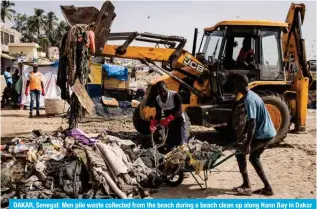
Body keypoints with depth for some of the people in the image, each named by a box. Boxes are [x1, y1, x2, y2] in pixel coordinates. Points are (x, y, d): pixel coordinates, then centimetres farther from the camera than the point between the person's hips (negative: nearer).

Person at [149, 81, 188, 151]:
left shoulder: (175, 95, -20)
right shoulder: (157, 99, -3)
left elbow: (179, 111, -26)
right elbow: (158, 114, 0)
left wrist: (168, 119, -41)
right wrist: (153, 123, -20)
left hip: (179, 121, -5)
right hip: (169, 124, 6)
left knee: (181, 144, -13)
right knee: (168, 146, 8)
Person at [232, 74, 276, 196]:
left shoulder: (249, 100, -21)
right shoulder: (251, 96, 11)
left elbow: (252, 123, -27)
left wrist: (247, 144, -27)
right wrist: (247, 140, 25)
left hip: (263, 134, -10)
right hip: (267, 132, 10)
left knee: (240, 153, -2)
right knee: (254, 157, 19)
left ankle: (246, 186, 4)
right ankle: (267, 187, 19)